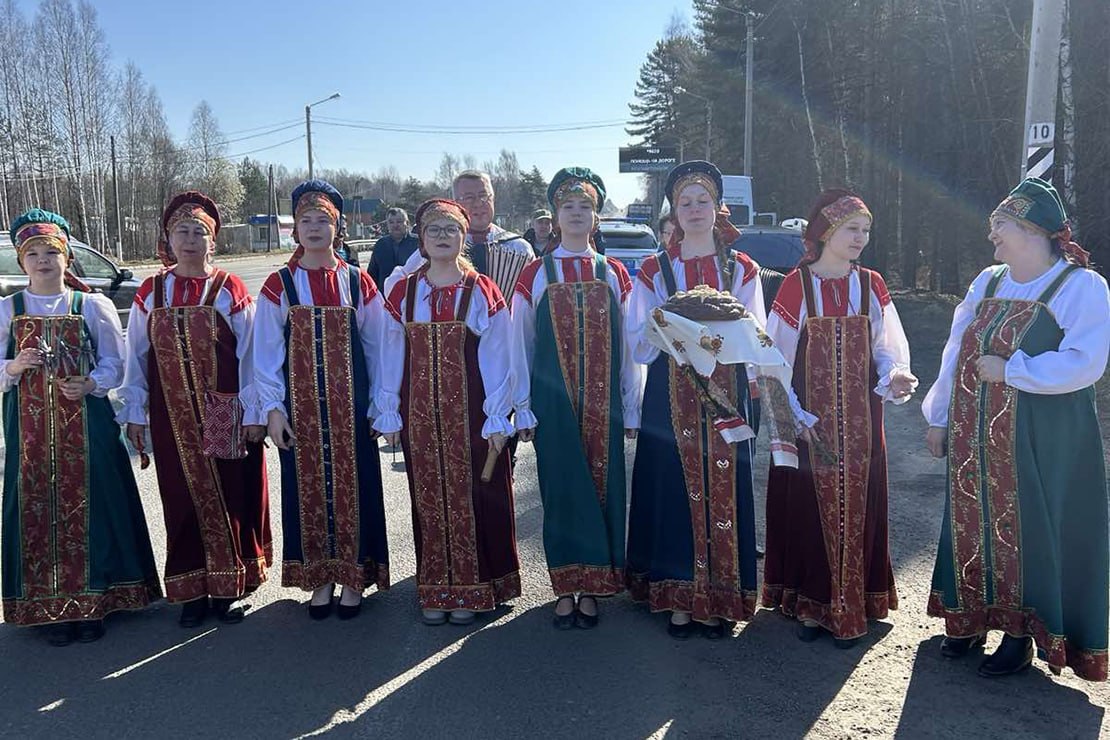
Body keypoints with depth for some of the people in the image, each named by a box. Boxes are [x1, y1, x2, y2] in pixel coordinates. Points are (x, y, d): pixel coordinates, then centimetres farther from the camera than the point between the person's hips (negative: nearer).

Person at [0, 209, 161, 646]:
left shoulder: (91, 306, 3)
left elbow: (114, 363, 2)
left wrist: (91, 384, -16)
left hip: (86, 421, -1)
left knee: (89, 504, 1)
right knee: (38, 510, 4)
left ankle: (91, 601, 14)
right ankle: (50, 606, 16)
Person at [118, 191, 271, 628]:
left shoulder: (230, 290, -3)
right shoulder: (151, 293, 5)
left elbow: (249, 355, -5)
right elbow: (136, 358, 8)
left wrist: (253, 412, -8)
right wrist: (134, 413, 5)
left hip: (225, 414, -2)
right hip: (172, 416, 2)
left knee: (230, 496, 4)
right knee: (184, 500, 8)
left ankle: (229, 586, 19)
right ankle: (193, 591, 20)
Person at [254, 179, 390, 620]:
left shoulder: (359, 284, 2)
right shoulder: (279, 286, 1)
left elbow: (376, 348, 4)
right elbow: (266, 352, 1)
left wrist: (379, 405, 2)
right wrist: (272, 409, -5)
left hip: (349, 403, 0)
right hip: (300, 405, 0)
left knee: (353, 482, 4)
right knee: (308, 484, 7)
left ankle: (354, 577, 19)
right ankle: (319, 577, 22)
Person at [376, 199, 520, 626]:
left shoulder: (482, 293, -2)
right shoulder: (402, 293, 5)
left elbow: (496, 359, -3)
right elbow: (392, 358, 6)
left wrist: (497, 419, -7)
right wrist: (389, 414, 4)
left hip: (470, 411, -2)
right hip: (420, 412, 2)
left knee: (471, 496, 3)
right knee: (429, 497, 9)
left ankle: (471, 589, 18)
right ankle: (436, 590, 22)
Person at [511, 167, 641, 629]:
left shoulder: (614, 275, 7)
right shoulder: (535, 275, 4)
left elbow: (629, 345, 7)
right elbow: (520, 345, 4)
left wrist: (630, 409, 4)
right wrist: (523, 409, 0)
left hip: (603, 403, 1)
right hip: (554, 402, -1)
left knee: (603, 488, 2)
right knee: (563, 492, 1)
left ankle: (592, 589, 15)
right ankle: (567, 589, 13)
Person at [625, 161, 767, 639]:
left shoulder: (742, 270, 8)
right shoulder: (654, 272, 6)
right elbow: (640, 344, 1)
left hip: (726, 393, 1)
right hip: (671, 397, 0)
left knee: (723, 489, 1)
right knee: (675, 487, 0)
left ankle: (719, 599, 13)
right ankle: (679, 598, 11)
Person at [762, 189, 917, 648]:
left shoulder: (871, 286, 6)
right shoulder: (797, 286, -3)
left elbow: (886, 350, 8)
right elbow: (777, 356, -2)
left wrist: (894, 376, -14)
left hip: (860, 420, 2)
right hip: (809, 419, -2)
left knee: (856, 505, 5)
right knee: (809, 507, 2)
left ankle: (850, 607, 17)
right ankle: (811, 604, 16)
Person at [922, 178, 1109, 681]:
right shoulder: (987, 283, 10)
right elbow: (955, 353, 13)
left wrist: (1010, 370, -17)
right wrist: (939, 417, 12)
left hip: (1039, 445, -6)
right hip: (974, 437, 6)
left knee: (1028, 530, 3)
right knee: (973, 524, 13)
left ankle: (1022, 634, 19)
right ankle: (972, 619, 29)